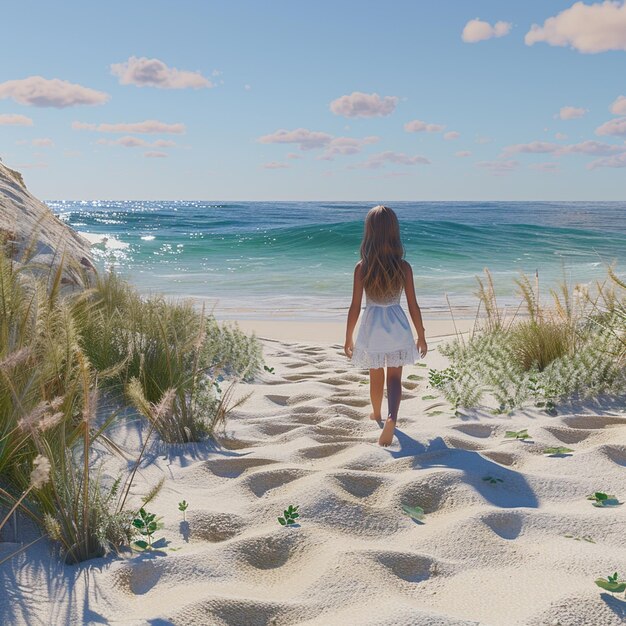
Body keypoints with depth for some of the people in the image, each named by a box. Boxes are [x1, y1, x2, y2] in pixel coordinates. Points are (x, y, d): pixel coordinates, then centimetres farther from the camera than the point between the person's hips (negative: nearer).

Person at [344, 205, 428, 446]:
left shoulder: (361, 267, -12)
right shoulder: (403, 267, -10)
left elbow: (355, 306, -8)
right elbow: (413, 306, -6)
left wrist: (348, 338, 4)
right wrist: (421, 336, 6)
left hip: (371, 328, 0)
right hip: (398, 327, 0)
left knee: (376, 377, 20)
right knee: (394, 377, 8)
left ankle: (377, 415, 44)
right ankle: (391, 418, -16)